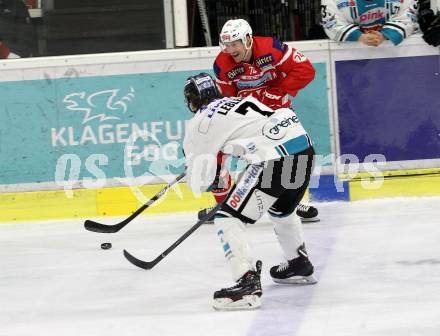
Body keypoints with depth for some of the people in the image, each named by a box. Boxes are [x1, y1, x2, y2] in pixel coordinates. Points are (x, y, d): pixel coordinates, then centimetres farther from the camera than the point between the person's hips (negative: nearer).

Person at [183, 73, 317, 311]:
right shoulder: (238, 100, 27)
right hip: (303, 145, 8)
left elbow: (199, 181, 6)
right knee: (280, 209, 35)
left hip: (275, 157, -8)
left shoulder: (200, 123, 5)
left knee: (228, 218, -4)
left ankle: (248, 283, -18)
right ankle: (300, 266, 50)